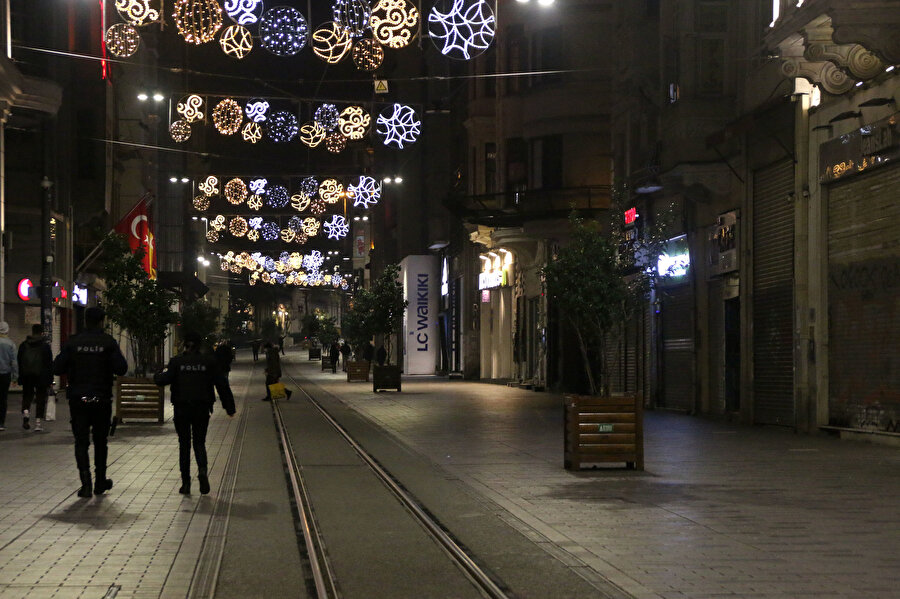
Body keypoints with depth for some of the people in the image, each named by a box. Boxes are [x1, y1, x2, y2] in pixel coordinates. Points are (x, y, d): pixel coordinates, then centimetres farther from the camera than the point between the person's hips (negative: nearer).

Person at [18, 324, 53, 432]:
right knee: (41, 399, 3)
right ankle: (38, 423, -1)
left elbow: (19, 362, 7)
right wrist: (50, 380, 2)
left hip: (26, 377, 2)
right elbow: (50, 364, -2)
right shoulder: (45, 346, -2)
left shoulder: (23, 345, 6)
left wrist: (20, 377, 12)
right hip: (41, 377, -2)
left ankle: (25, 412, -14)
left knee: (27, 396, 14)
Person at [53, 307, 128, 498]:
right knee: (100, 441, 14)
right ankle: (100, 482, 21)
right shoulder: (108, 342, -5)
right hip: (101, 400, 0)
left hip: (77, 399, 0)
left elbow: (57, 368, -5)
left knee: (81, 441, 4)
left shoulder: (73, 342, -2)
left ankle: (86, 483, -7)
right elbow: (121, 368, -12)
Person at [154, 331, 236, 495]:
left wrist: (157, 375, 12)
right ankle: (202, 470, -17)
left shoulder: (176, 362, -3)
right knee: (199, 442, 12)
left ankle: (185, 483, 6)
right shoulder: (210, 361, 0)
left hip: (182, 409, -1)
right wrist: (229, 407, 5)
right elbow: (222, 384, 0)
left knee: (184, 444, 10)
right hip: (202, 409, 1)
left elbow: (165, 379, -12)